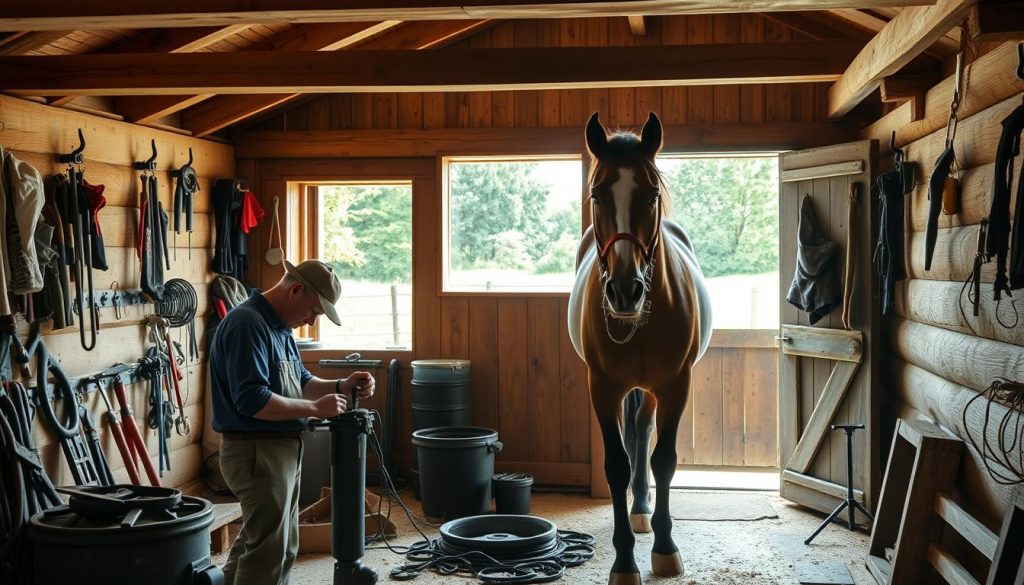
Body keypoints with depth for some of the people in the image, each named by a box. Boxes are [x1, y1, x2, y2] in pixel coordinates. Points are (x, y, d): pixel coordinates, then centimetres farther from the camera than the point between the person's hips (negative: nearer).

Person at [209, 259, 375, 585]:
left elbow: (300, 382, 19)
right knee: (268, 552, -3)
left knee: (281, 546, 21)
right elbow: (253, 400, -28)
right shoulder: (248, 325, -20)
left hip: (281, 449, 11)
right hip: (257, 452, -10)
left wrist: (340, 387, 1)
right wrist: (315, 408, -21)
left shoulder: (278, 327, 12)